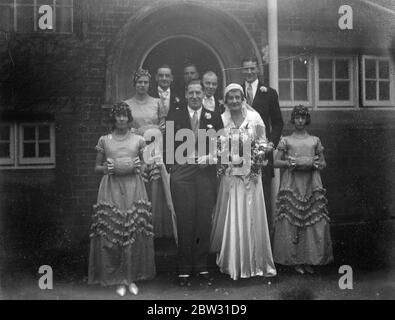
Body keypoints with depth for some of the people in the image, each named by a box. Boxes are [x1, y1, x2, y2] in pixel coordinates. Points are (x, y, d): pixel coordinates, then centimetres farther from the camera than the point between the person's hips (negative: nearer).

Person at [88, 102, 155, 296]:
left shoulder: (138, 140, 9)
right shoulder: (104, 140, 8)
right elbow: (96, 167, 14)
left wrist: (139, 166, -5)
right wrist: (105, 168, -6)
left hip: (133, 188, 0)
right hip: (111, 189, 0)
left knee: (134, 231, -4)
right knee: (112, 232, -3)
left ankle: (132, 277, 9)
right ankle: (118, 279, 9)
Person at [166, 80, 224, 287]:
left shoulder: (213, 118, 11)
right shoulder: (175, 117, 7)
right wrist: (171, 166, -3)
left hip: (205, 172, 1)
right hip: (182, 172, -1)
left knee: (204, 221, 4)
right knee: (185, 221, 0)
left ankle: (202, 267, 17)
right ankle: (184, 270, 12)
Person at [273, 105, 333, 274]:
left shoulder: (315, 140, 12)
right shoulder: (286, 140, 7)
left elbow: (323, 163, 14)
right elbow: (276, 162, 3)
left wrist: (313, 163, -7)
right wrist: (293, 162, -11)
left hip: (312, 184, 2)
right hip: (292, 184, -2)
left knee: (313, 220, -2)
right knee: (292, 220, -4)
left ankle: (309, 260, 7)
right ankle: (296, 260, 6)